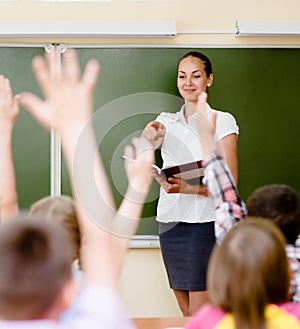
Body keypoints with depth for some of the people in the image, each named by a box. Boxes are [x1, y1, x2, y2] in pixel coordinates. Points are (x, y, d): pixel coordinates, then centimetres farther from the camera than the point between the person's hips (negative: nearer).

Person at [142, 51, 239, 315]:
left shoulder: (222, 121, -1)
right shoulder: (166, 121, 13)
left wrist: (188, 188, -24)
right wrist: (149, 137, -28)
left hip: (204, 223, -5)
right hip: (169, 221, 5)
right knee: (186, 313, 10)